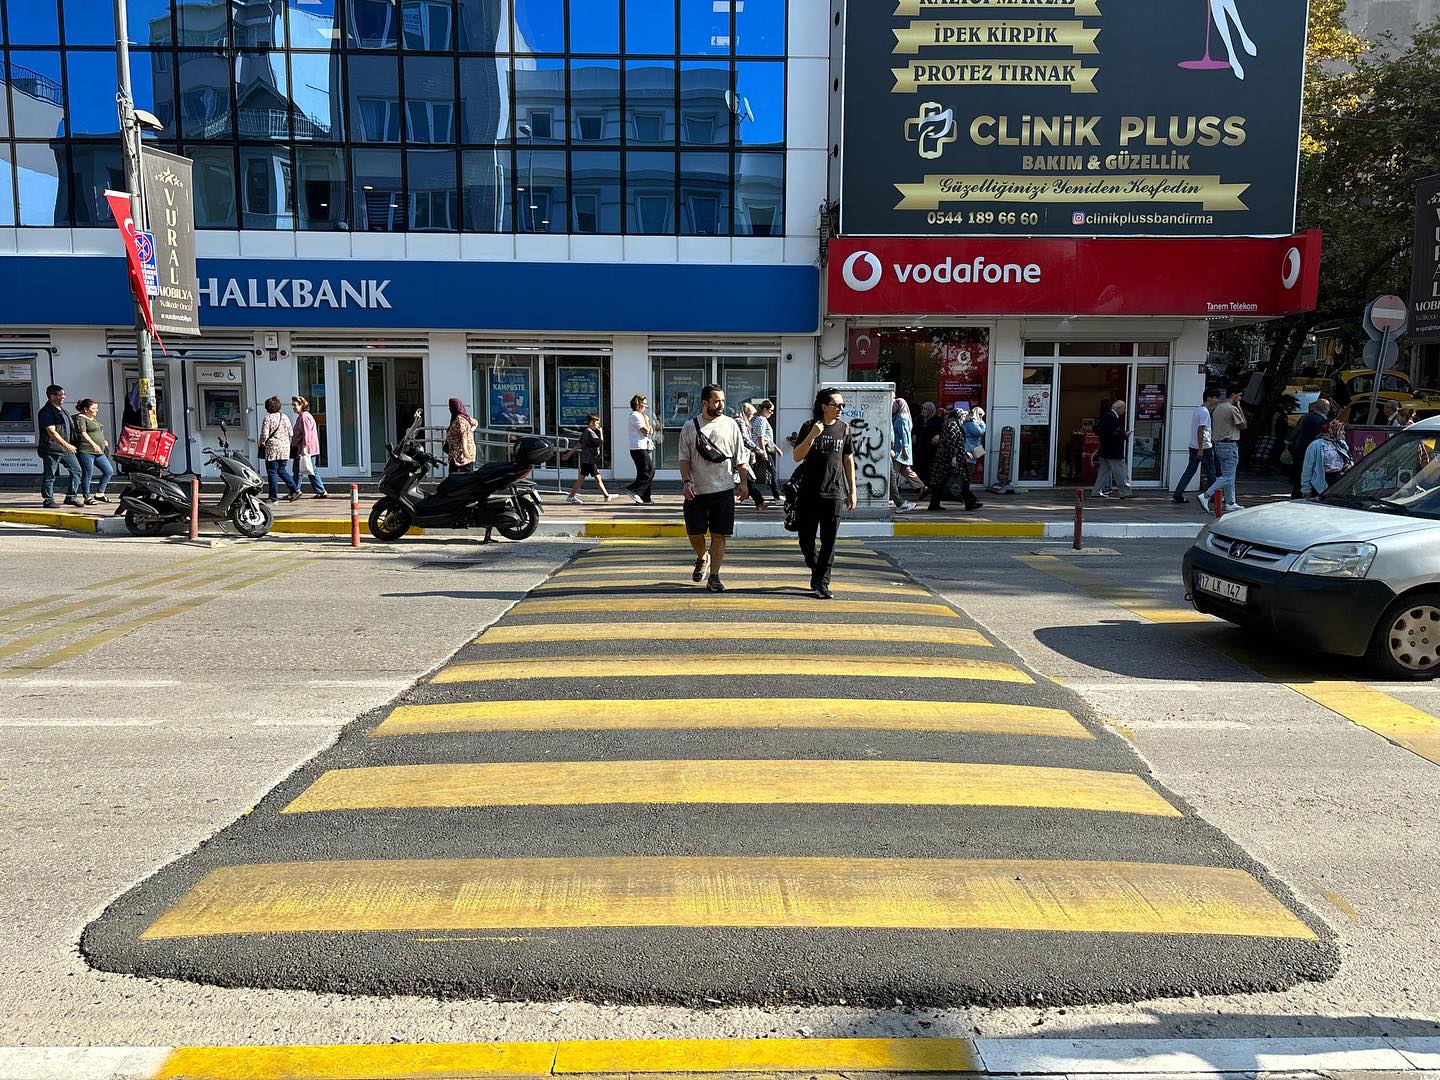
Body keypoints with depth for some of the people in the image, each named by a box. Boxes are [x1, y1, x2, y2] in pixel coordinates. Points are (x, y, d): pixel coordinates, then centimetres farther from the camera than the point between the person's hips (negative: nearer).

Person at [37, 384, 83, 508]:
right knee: (49, 475, 0)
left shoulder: (61, 408, 15)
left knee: (76, 470, 5)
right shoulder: (46, 412, -13)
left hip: (65, 448, 9)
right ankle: (48, 500, 8)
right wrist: (65, 444, -27)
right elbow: (52, 432, -21)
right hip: (51, 449, -9)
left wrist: (68, 445, 25)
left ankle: (71, 497, 12)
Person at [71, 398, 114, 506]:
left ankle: (99, 494, 12)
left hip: (99, 452, 9)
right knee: (88, 474, -4)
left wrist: (103, 441, 22)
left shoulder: (93, 419, 21)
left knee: (109, 471, 4)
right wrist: (93, 444, -32)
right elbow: (83, 433, -21)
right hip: (86, 451, -9)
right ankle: (87, 497, 2)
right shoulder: (80, 418, -7)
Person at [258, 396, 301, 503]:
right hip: (285, 448, 5)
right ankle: (295, 489, 7)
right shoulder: (285, 417, 7)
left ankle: (274, 497, 3)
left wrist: (262, 444, 6)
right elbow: (291, 433, 7)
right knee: (281, 470, 18)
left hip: (272, 448, -5)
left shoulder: (267, 418, -8)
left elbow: (264, 435, -11)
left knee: (272, 472, 1)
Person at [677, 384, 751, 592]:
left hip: (723, 489, 0)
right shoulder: (690, 426, 4)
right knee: (695, 534, 2)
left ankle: (714, 577, 9)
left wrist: (744, 483, 1)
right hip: (696, 491, 0)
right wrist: (687, 481, -9)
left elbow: (741, 457, 8)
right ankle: (702, 558, 33)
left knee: (719, 535, 1)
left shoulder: (730, 424, 6)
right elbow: (684, 458, 4)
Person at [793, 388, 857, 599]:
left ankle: (821, 583, 6)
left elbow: (848, 460, 11)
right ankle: (816, 570, 31)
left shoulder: (844, 428, 6)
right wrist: (812, 436, -21)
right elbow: (797, 457, -7)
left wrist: (852, 491, 9)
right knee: (806, 538, 6)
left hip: (834, 493, 1)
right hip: (809, 493, -1)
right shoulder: (809, 426, -1)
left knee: (829, 540, 0)